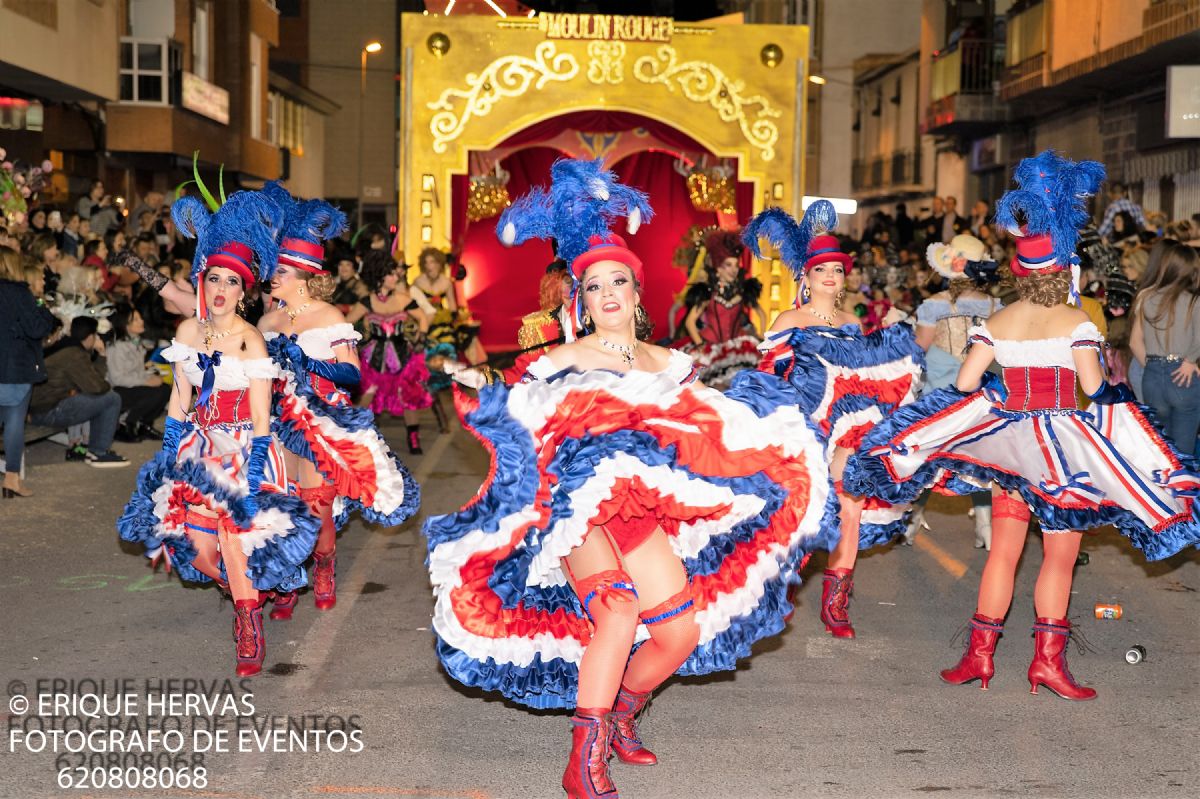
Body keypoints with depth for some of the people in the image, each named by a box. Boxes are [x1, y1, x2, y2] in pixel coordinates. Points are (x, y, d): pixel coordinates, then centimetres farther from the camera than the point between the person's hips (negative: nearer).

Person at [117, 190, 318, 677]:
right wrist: (168, 458, 7)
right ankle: (252, 593, 29)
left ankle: (249, 629, 8)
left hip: (243, 449, -5)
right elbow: (180, 400, 9)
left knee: (235, 538, -10)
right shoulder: (189, 332, 1)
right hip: (200, 447, 5)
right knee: (200, 549, 1)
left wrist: (252, 481, -18)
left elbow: (260, 418, -14)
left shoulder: (251, 341, -15)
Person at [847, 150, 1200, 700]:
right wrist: (1114, 390, 7)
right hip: (1063, 445, -4)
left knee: (1004, 550, 9)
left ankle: (979, 654, 9)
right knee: (1060, 556, 5)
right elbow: (1094, 387, -14)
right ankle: (1048, 659, 6)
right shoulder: (1075, 322, -8)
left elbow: (965, 381, -4)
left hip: (1008, 441, 4)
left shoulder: (998, 322, 2)